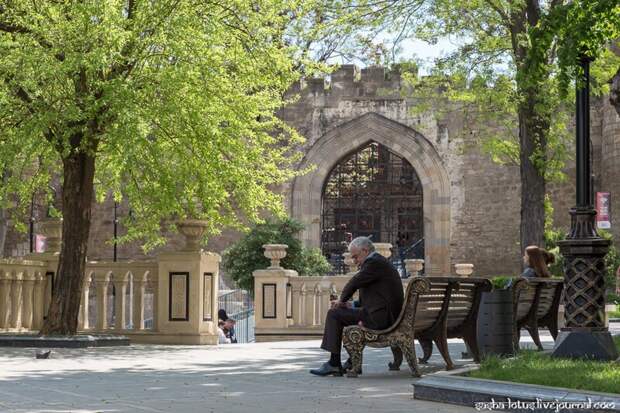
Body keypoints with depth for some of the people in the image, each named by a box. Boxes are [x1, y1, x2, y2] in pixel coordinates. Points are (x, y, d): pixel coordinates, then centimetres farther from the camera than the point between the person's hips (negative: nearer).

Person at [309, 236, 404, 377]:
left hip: (379, 317, -11)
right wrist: (351, 305, 10)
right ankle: (353, 362, 28)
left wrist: (341, 300, 4)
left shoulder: (374, 262, -13)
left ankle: (334, 364, -6)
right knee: (346, 312, 32)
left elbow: (354, 283, -15)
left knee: (334, 314, -7)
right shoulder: (381, 261, 19)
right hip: (387, 315, 11)